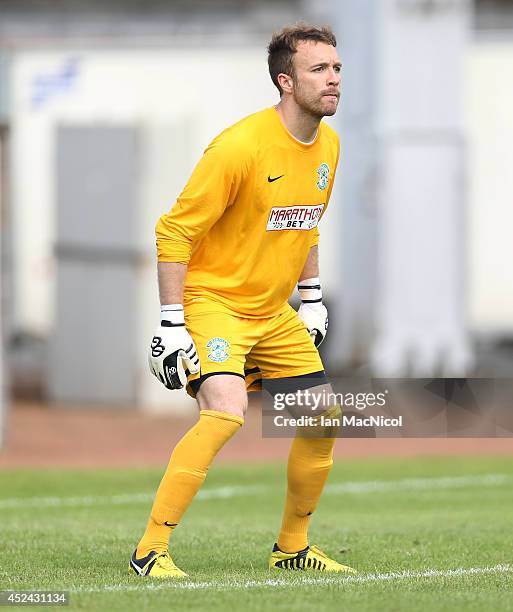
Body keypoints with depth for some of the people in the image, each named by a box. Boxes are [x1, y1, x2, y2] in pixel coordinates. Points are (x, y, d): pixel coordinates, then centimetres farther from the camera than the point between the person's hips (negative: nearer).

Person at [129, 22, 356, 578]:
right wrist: (172, 324, -20)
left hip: (274, 313, 8)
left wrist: (312, 299, 19)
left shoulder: (328, 145, 3)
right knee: (226, 412, -28)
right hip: (212, 302, -8)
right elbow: (174, 230, -18)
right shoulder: (240, 146, -21)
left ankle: (292, 547, 27)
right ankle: (150, 550, -22)